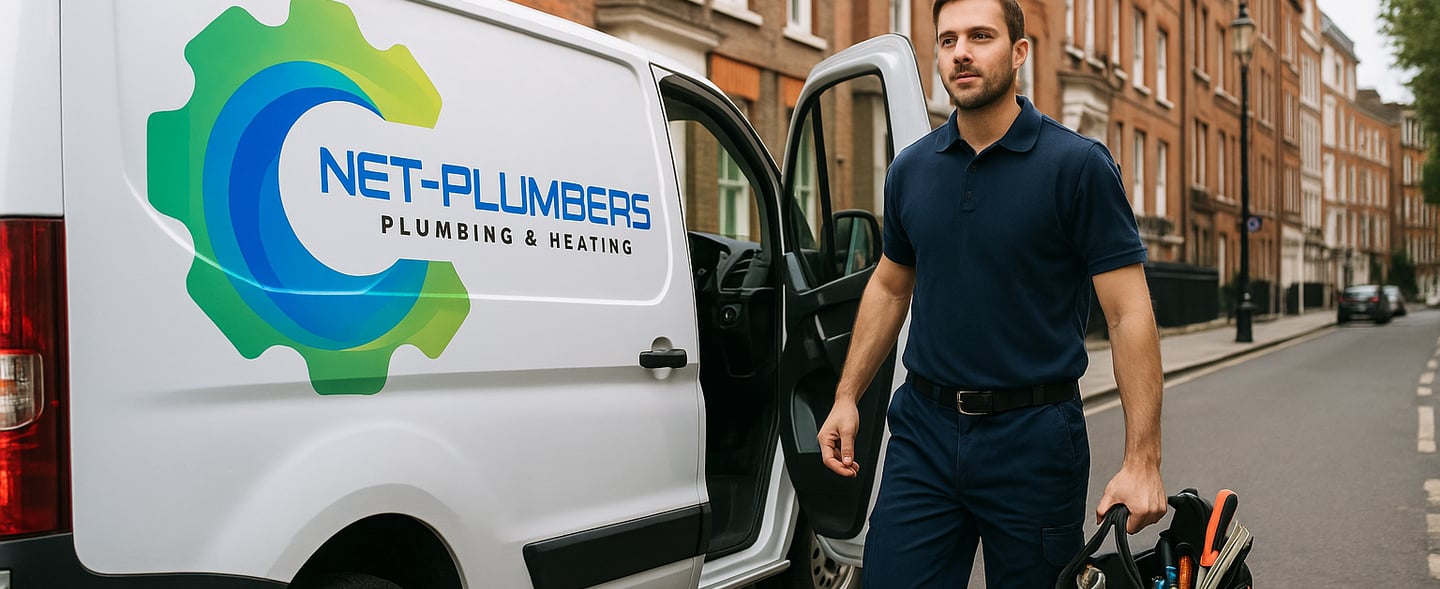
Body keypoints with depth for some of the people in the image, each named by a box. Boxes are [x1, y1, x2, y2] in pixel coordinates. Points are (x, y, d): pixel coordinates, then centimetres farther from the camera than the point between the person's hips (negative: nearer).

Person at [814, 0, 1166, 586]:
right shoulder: (911, 169, 6)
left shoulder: (1079, 164, -8)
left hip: (1032, 434, -3)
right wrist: (846, 397, 13)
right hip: (924, 431, 4)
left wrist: (1141, 460, -17)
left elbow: (1129, 312, -11)